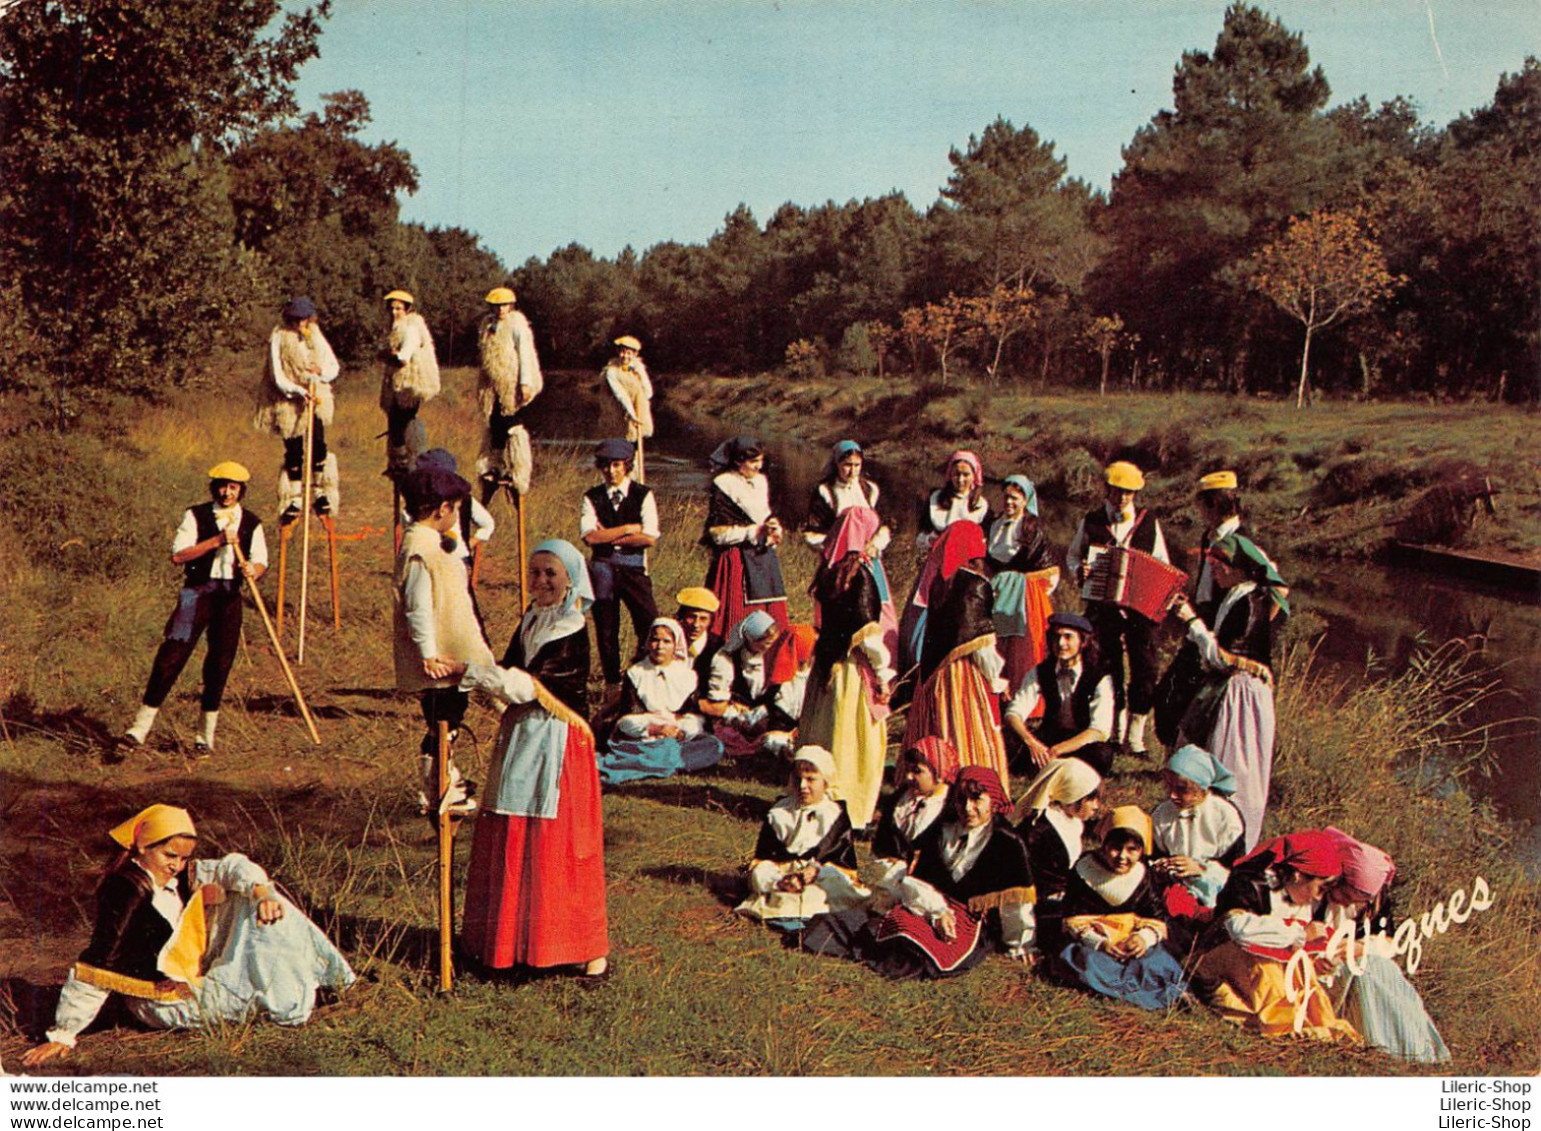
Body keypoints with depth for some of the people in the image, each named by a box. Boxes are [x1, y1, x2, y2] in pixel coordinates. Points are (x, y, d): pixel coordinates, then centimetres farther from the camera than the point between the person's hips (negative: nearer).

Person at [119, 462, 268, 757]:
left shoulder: (251, 523, 7)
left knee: (220, 664, 5)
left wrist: (253, 570, -21)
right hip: (197, 591, -2)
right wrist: (216, 541, -19)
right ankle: (140, 728, 0)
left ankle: (205, 736, 16)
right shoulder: (195, 516, 0)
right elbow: (178, 555, -11)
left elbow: (260, 562, 3)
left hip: (230, 595, 2)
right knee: (171, 657, -6)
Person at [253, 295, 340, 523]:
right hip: (288, 402, -2)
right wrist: (298, 391, -24)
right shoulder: (279, 338, -4)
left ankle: (323, 494, -1)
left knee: (317, 444, -13)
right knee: (293, 452, 1)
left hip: (316, 400, 2)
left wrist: (322, 371, -16)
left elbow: (335, 366, 7)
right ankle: (293, 500, 13)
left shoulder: (316, 336, 7)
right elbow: (277, 376, -9)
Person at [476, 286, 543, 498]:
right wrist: (481, 385, 19)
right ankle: (494, 468, 17)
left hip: (511, 386, -6)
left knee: (512, 428, -8)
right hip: (493, 386, 7)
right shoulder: (487, 324, 13)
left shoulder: (517, 324, -6)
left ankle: (516, 474, -3)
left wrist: (525, 383, -18)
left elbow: (525, 354, -11)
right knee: (494, 427, 9)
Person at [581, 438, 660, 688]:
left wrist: (608, 536, -8)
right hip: (602, 567, 2)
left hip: (634, 567, -1)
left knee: (650, 627, -8)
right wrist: (629, 529, -10)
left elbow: (649, 538, -10)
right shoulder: (592, 497, 5)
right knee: (606, 628, 9)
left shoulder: (643, 495, 1)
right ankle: (612, 682, 22)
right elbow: (589, 536, -10)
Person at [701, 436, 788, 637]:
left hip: (764, 558, 7)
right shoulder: (723, 485, -8)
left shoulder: (761, 481, 12)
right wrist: (754, 531, -16)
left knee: (770, 617, 3)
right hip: (736, 561, -6)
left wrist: (773, 528, -2)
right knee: (736, 617, -8)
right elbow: (718, 533, -12)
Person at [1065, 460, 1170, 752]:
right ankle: (1116, 730, 20)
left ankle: (1136, 734, 1)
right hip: (1103, 606, 0)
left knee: (1144, 668, -8)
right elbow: (1072, 556, 11)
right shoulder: (1091, 521, 7)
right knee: (1109, 668, 6)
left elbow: (1163, 566, 11)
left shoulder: (1149, 523, 8)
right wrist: (1078, 572, -11)